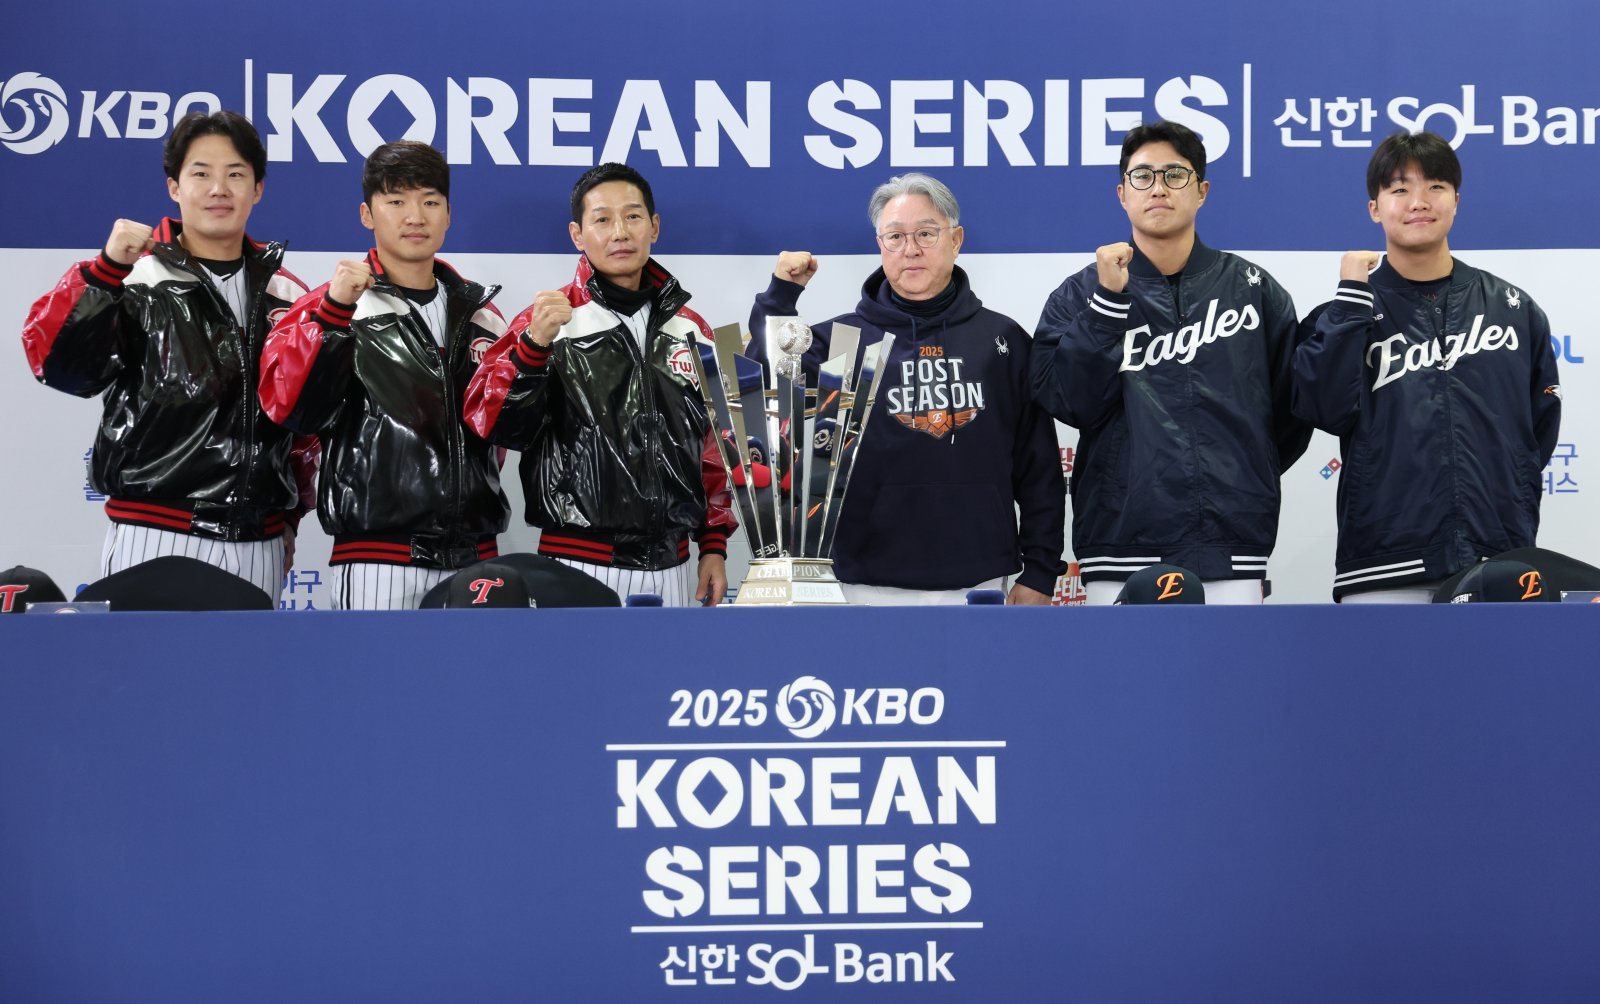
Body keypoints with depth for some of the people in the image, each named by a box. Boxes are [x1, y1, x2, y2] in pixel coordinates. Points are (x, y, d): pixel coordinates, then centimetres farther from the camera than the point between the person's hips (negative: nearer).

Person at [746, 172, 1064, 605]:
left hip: (980, 583, 1)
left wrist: (1039, 573, 4)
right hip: (872, 584, -1)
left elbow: (1040, 468, 7)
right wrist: (779, 297, -9)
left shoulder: (1003, 339, 7)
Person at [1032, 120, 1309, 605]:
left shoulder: (1253, 287, 10)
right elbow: (1071, 403, -7)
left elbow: (1291, 409, 14)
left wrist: (1246, 482, 10)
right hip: (1122, 551, -1)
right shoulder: (1078, 295, 7)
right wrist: (1107, 300, -10)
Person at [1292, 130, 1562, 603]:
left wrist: (1514, 508, 6)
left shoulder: (1514, 307, 11)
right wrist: (1352, 296, -8)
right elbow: (1328, 410, -11)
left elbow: (1541, 425, 17)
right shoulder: (1348, 311, 6)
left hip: (1500, 565, 2)